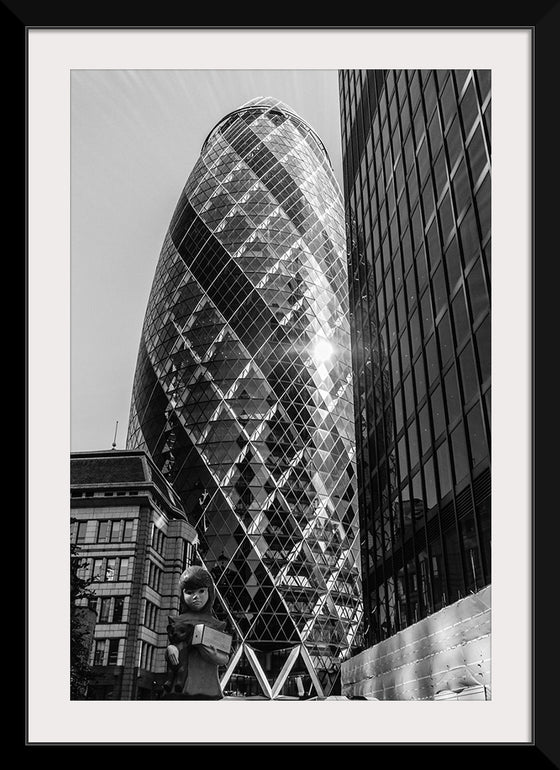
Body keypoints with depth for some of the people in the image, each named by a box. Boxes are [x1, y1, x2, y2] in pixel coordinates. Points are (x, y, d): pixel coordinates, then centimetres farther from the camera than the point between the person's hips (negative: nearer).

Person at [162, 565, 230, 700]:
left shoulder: (215, 625, 9)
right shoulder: (178, 622, 11)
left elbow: (225, 658, 8)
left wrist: (213, 654, -13)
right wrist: (171, 649, -10)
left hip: (206, 689, 0)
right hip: (180, 689, 0)